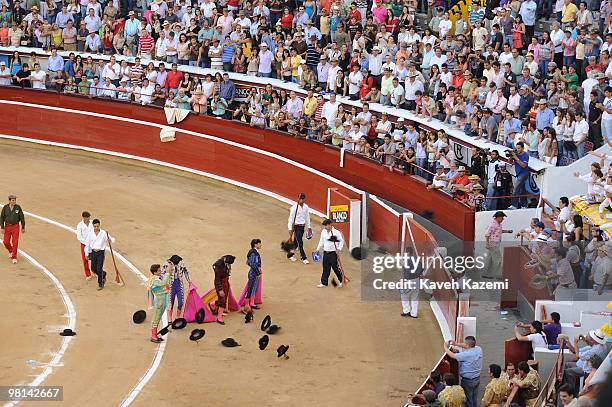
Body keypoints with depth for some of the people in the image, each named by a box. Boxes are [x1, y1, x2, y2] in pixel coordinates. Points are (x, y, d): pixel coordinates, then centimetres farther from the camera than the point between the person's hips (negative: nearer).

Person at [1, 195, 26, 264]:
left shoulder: (18, 207, -7)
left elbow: (22, 217, 0)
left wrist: (23, 227, 1)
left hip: (15, 226, -1)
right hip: (7, 226, 1)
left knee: (15, 242, -6)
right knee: (6, 242, 2)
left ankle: (14, 257, 4)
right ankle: (10, 251, 34)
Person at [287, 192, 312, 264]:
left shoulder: (306, 207, 3)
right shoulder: (294, 207, -14)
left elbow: (307, 217, 13)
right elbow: (291, 218, -12)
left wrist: (308, 227, 13)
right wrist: (290, 229, -14)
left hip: (302, 226, 6)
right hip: (296, 226, -6)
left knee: (296, 241, 14)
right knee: (300, 243, -8)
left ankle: (290, 254, 30)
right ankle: (304, 258, -3)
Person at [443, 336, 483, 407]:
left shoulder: (467, 354, -30)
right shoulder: (478, 349, -9)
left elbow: (452, 355, -20)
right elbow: (469, 347, 12)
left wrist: (446, 347, -3)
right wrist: (457, 344, 11)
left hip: (468, 381, -7)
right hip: (477, 379, 7)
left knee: (468, 400, 8)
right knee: (474, 400, 21)